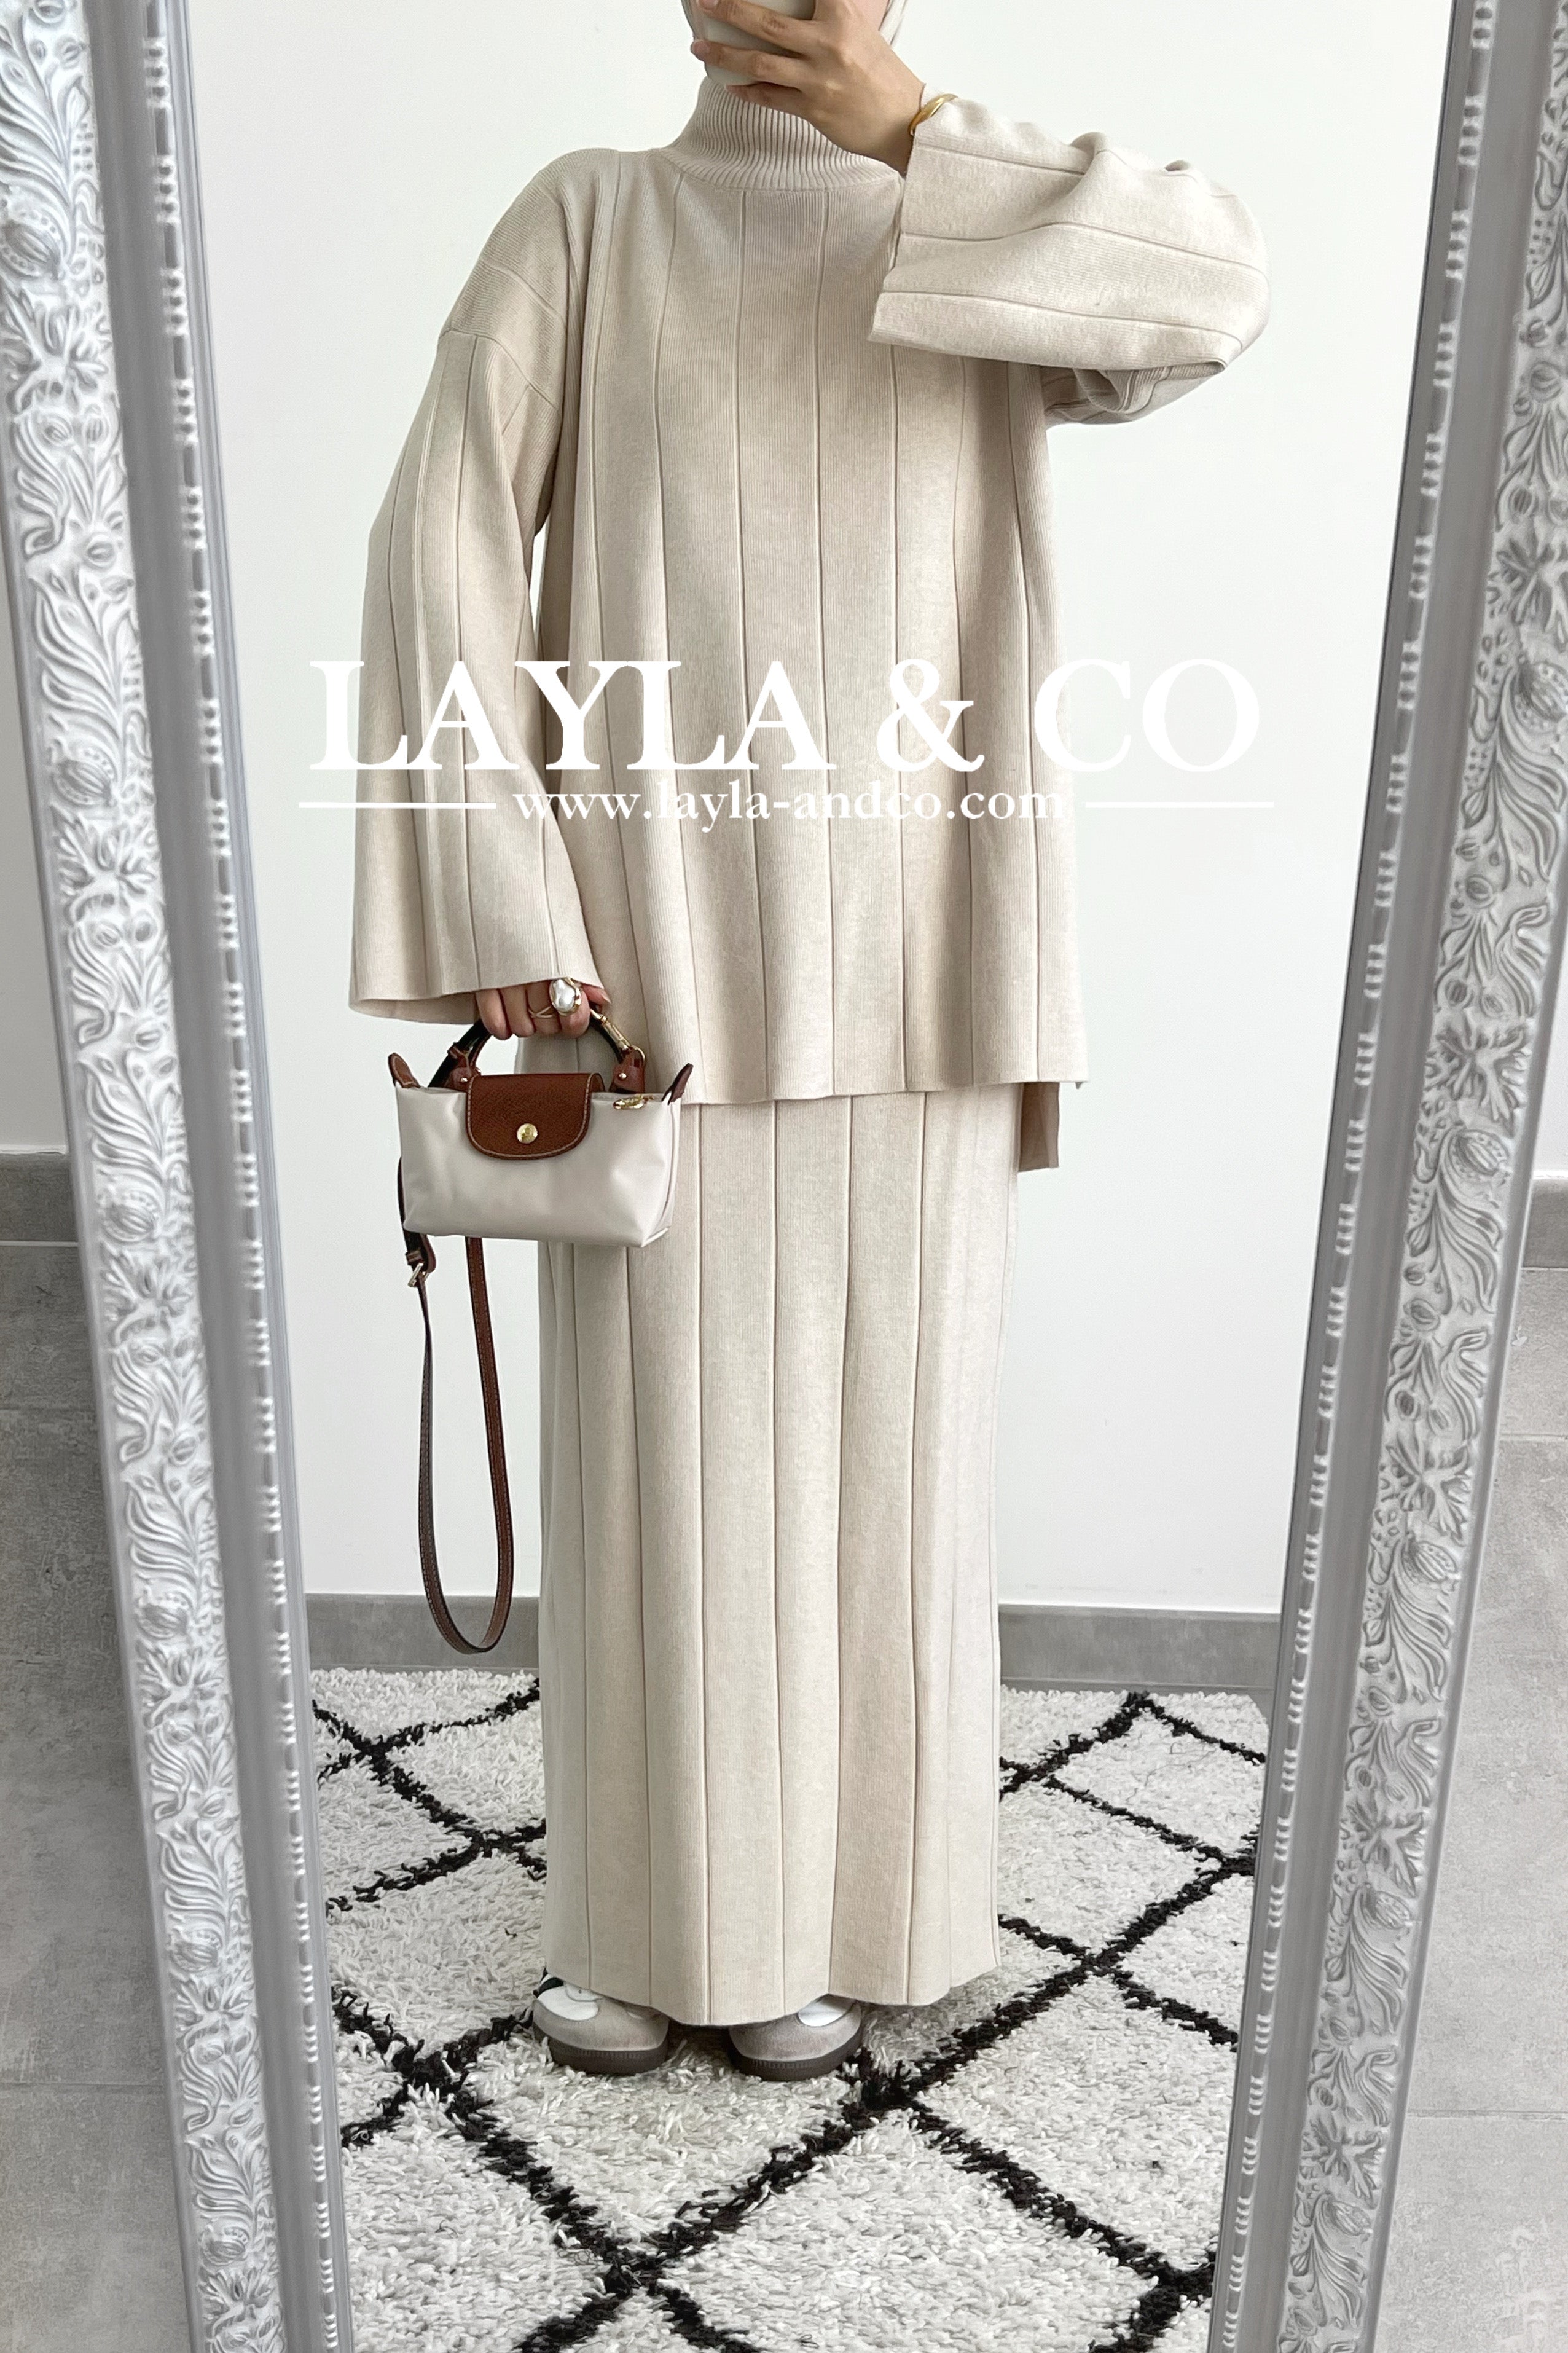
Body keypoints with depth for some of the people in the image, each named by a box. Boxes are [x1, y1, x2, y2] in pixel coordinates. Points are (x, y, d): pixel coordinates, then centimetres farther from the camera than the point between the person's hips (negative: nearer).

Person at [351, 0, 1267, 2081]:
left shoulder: (993, 239, 12)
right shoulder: (584, 225, 8)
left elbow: (1220, 289, -6)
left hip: (905, 957, 1)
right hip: (657, 942, -1)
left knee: (883, 1438, 7)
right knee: (660, 1441, 5)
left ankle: (825, 1906, 25)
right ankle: (653, 1908, 24)